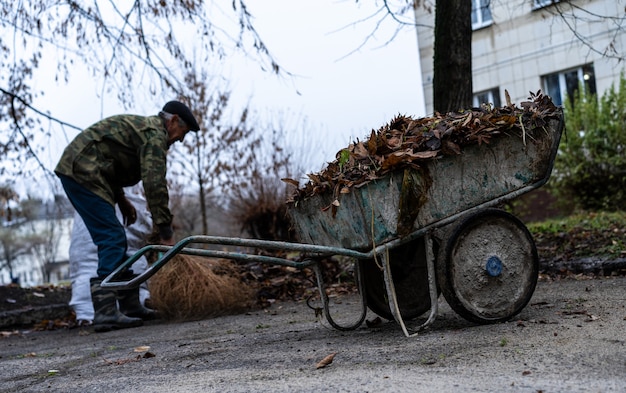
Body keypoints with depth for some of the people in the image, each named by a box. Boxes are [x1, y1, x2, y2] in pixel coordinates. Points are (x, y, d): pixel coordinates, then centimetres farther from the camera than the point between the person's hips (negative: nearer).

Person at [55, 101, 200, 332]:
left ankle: (130, 306, 17)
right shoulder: (155, 134, -9)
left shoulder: (141, 126, 23)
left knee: (115, 239, 12)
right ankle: (105, 313, -16)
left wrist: (121, 200, 21)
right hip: (83, 172, -11)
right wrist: (166, 232, -18)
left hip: (74, 169, 11)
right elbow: (155, 184, -18)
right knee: (112, 239, -13)